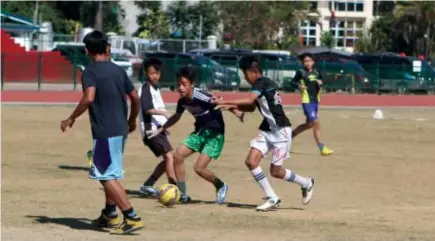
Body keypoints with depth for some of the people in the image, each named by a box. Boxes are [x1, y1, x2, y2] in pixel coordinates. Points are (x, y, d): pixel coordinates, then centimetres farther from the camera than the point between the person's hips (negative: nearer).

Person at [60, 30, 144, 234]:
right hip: (120, 130, 8)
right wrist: (132, 120, 29)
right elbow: (135, 98, 12)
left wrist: (71, 118, -13)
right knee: (109, 174, 21)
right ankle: (110, 214, 27)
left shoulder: (90, 72, -8)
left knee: (107, 176, -5)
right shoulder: (118, 70, 10)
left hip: (105, 132, -8)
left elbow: (89, 98, -24)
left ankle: (132, 218, -12)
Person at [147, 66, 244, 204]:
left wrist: (238, 114, -46)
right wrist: (160, 130, 23)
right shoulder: (182, 101, -1)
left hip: (215, 134, -8)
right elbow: (176, 117, 19)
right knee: (178, 155, -4)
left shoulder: (201, 97, -25)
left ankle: (221, 187, 13)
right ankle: (182, 195, 7)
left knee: (199, 168, -16)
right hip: (200, 132, 8)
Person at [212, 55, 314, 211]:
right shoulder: (260, 84, 11)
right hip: (267, 130, 9)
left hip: (281, 131, -9)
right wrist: (233, 107, 4)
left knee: (275, 171, -2)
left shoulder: (261, 82, -17)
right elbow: (252, 107, 20)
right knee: (251, 161, -5)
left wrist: (225, 102, -28)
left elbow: (249, 101, -31)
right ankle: (272, 198, 1)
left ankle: (306, 184, 23)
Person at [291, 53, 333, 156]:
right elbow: (293, 82, 1)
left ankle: (291, 134, 37)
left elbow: (320, 81, 19)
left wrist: (320, 83, -4)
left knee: (309, 124, 17)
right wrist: (299, 85, -18)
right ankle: (322, 148, -10)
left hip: (315, 101, 7)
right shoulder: (301, 73, -5)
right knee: (316, 123, -12)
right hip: (307, 101, -7)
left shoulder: (316, 73, 7)